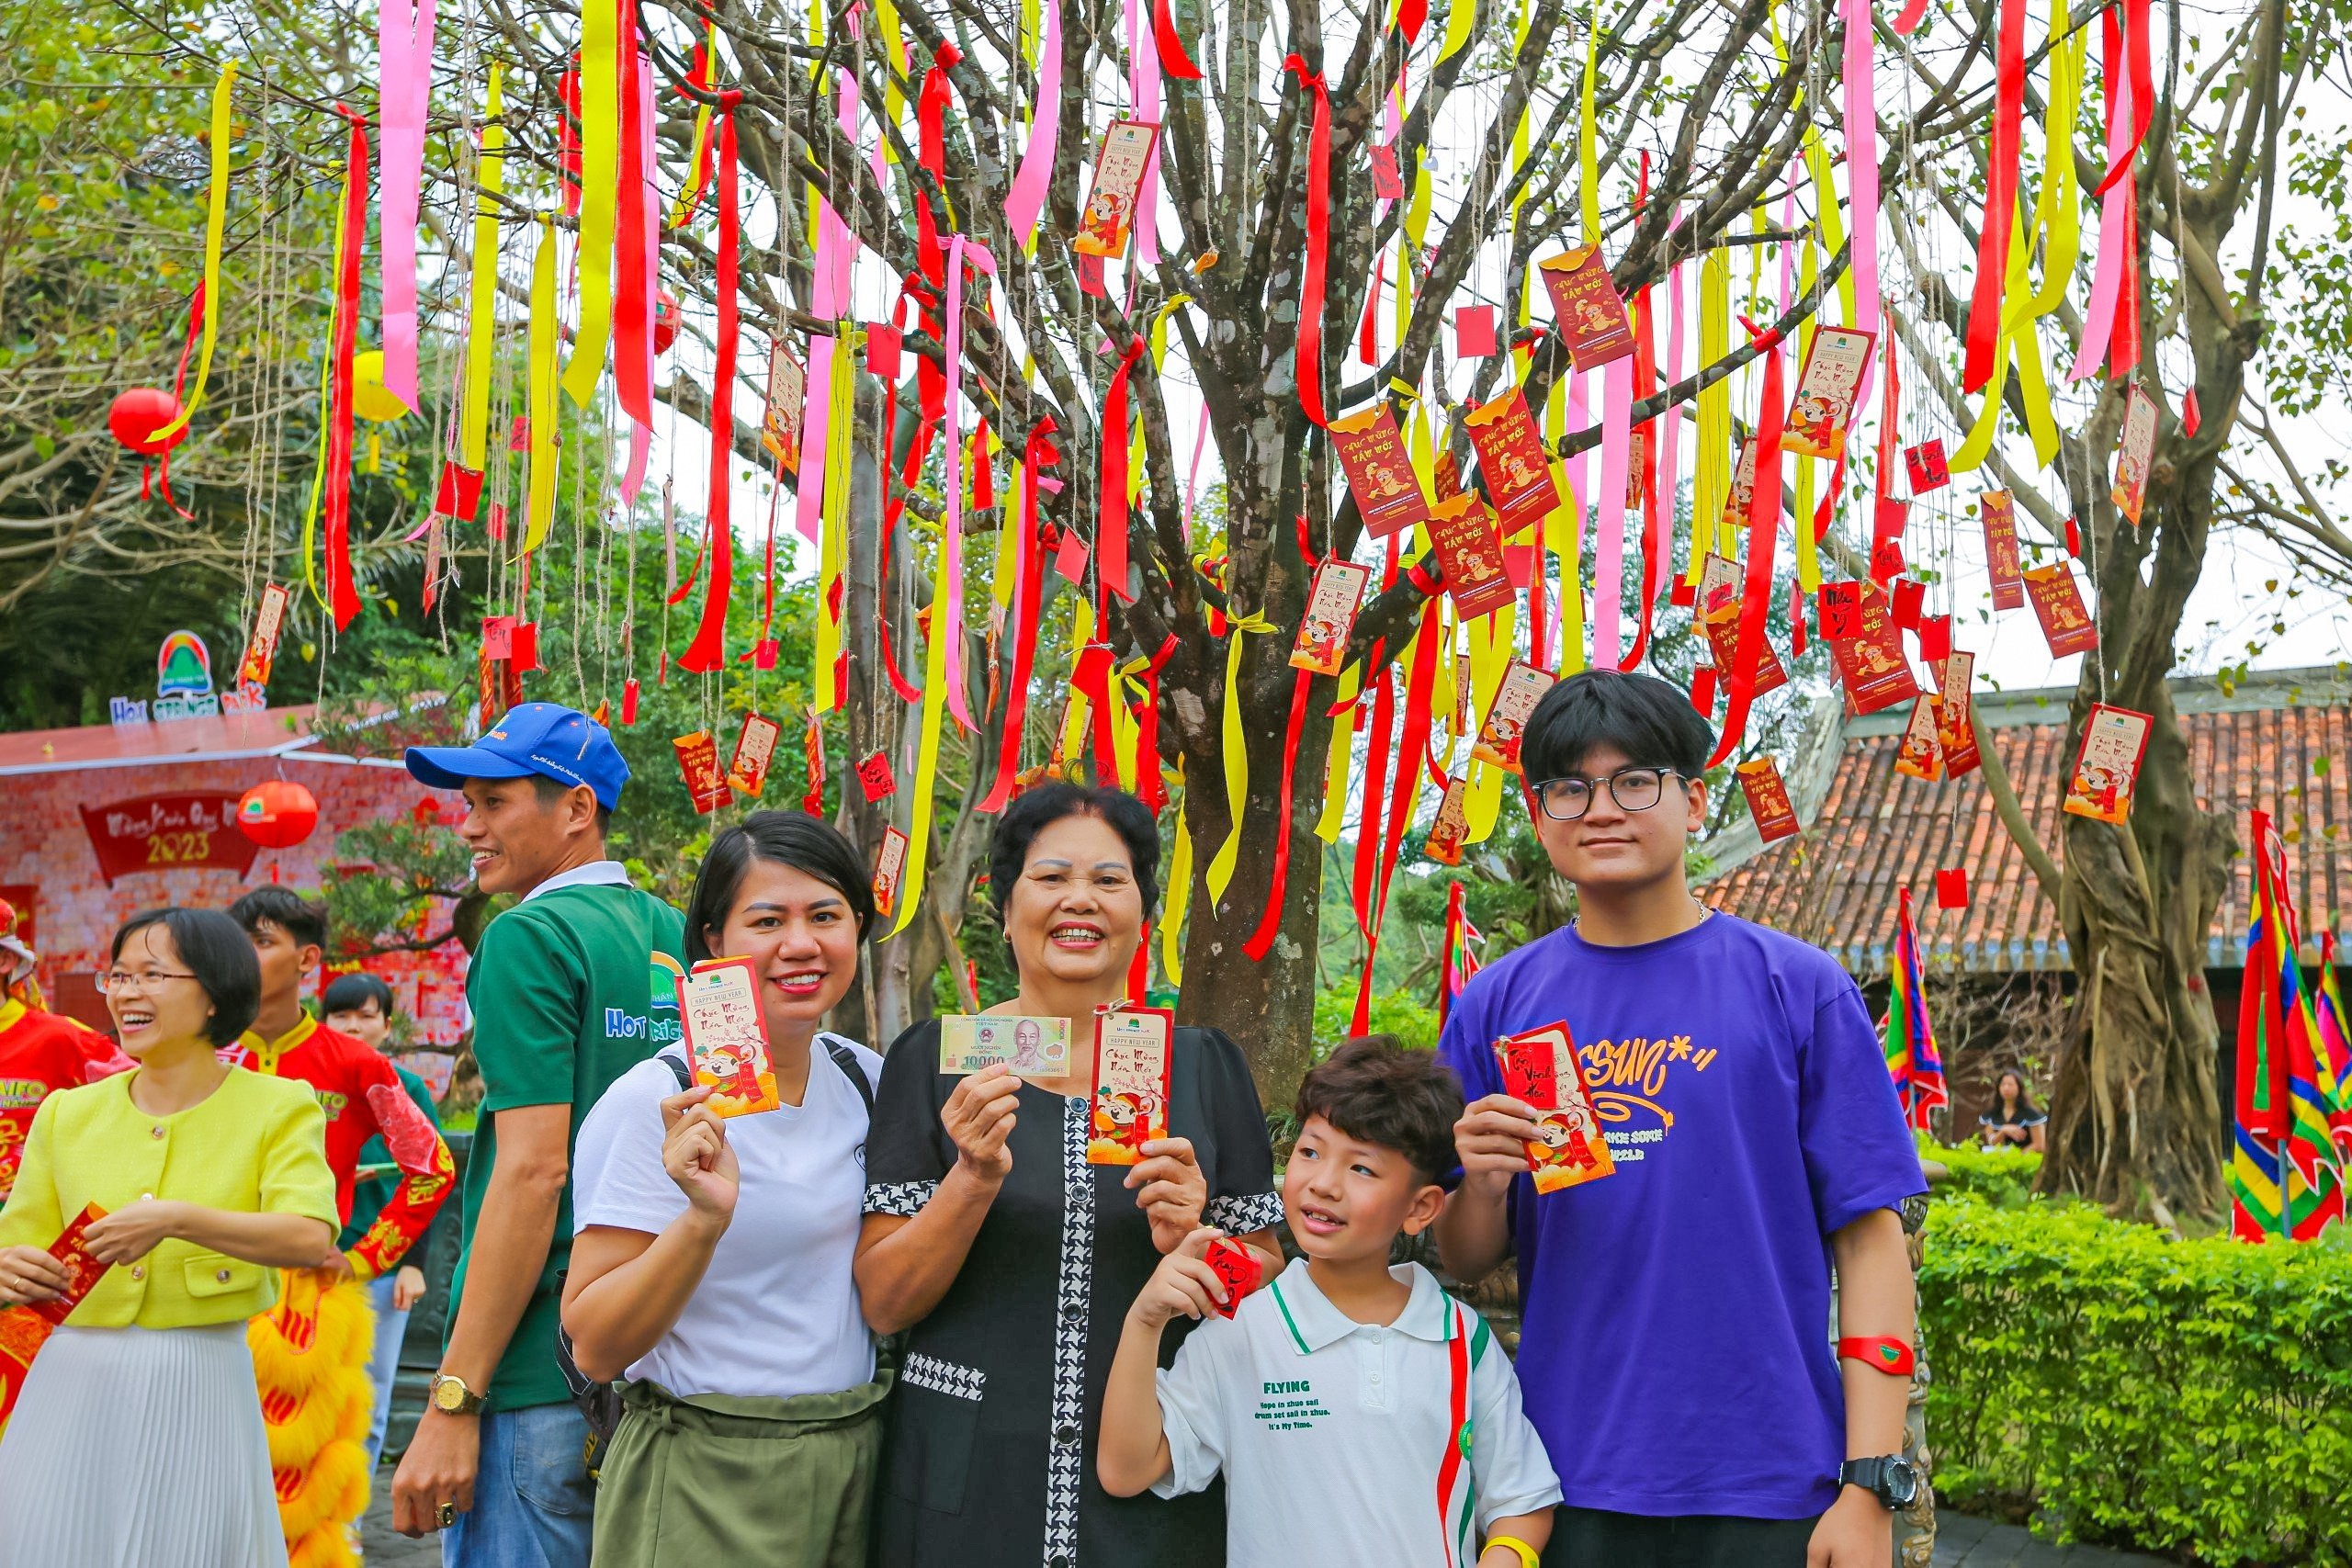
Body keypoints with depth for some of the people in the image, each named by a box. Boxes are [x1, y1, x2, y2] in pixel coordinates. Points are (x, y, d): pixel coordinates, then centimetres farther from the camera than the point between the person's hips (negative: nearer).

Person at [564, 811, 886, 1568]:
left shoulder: (866, 1077, 4)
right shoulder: (654, 1104, -14)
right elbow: (595, 1348, -16)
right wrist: (704, 1219, -30)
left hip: (858, 1467, 6)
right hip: (707, 1490, -5)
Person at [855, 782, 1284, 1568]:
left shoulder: (1205, 1065, 1)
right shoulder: (933, 1059, -3)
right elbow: (883, 1305, -5)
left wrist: (1192, 1243, -14)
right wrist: (974, 1179, -20)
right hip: (965, 1479, -1)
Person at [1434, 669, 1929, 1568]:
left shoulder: (1797, 988, -2)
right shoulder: (1496, 1006, 4)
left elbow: (1869, 1240, -3)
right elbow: (1465, 1264, 9)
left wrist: (1870, 1486, -10)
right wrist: (1481, 1188, -13)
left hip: (1768, 1491, -2)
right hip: (1565, 1489, 2)